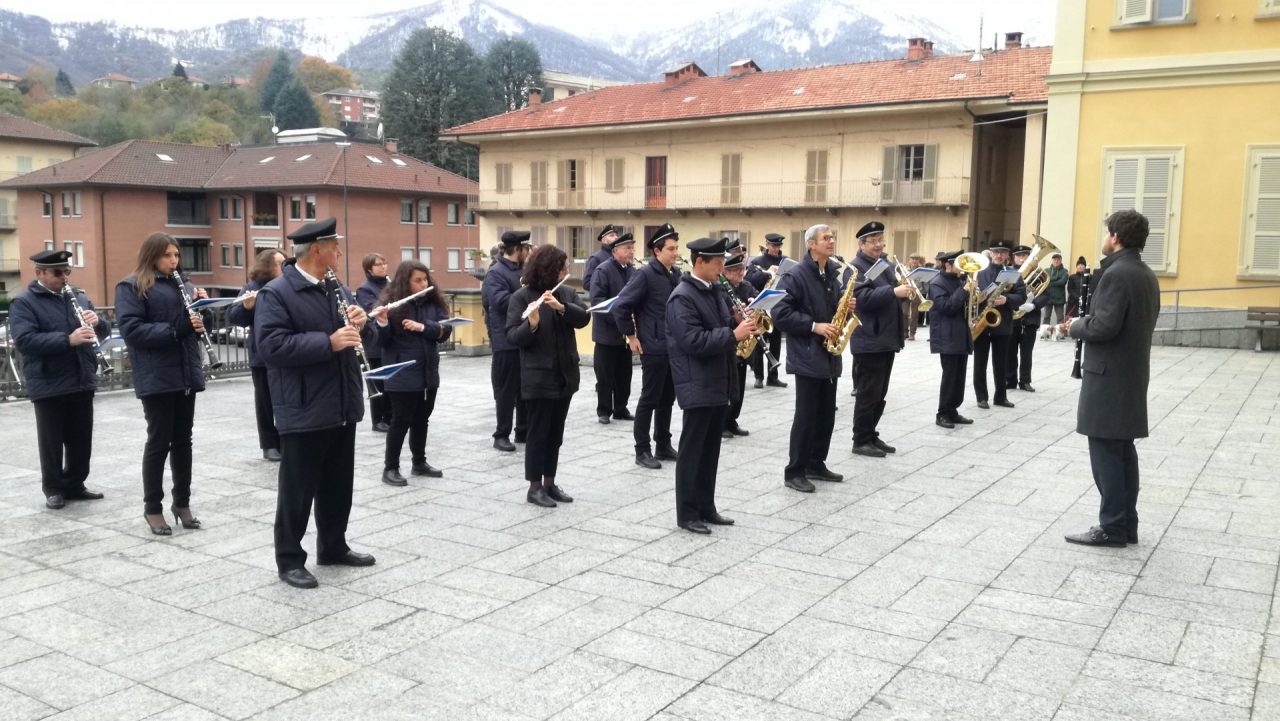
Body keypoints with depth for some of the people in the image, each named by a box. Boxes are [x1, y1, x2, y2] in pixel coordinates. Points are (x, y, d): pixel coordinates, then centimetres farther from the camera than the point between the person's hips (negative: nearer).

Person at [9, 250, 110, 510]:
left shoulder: (78, 297, 14)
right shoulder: (24, 303, -5)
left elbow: (105, 330, 14)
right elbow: (24, 340, -19)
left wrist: (97, 321, -10)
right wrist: (68, 340, -29)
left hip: (82, 381, 5)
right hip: (48, 385, -5)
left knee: (82, 439, 11)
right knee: (51, 441, 4)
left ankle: (75, 485, 24)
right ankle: (53, 489, 15)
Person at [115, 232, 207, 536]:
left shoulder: (181, 284, 16)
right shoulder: (131, 287, -4)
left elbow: (196, 324, 20)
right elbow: (131, 329, -16)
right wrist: (175, 330, -22)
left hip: (186, 374, 6)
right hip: (156, 377, -6)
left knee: (183, 440, 10)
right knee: (159, 441, 0)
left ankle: (182, 503, 19)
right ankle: (153, 508, 12)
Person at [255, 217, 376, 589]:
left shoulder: (338, 288, 13)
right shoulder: (276, 293, -12)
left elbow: (362, 335, 18)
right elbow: (271, 345, -23)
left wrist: (361, 324, -6)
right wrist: (328, 342, -27)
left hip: (342, 406, 8)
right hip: (304, 411, -7)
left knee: (338, 484, 16)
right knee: (297, 488, 2)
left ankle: (333, 547, 30)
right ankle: (289, 559, 14)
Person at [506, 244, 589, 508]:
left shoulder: (566, 293, 6)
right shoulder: (521, 297, -9)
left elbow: (584, 318, -7)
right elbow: (513, 337, -14)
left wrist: (561, 307, -24)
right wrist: (531, 324, -33)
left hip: (565, 375, 6)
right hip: (538, 377, -6)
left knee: (555, 433, 12)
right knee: (538, 432, 1)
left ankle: (550, 483, 22)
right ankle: (535, 488, 10)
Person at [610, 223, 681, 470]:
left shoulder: (675, 275, 9)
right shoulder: (645, 274, -14)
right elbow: (619, 306, -17)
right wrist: (631, 336, -13)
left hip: (674, 347, 7)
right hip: (654, 348, -7)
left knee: (667, 399, 13)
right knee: (649, 399, 0)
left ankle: (663, 446, 24)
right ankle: (642, 450, 9)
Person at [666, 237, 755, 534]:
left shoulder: (714, 290, 11)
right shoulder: (682, 297, -16)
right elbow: (693, 341, -24)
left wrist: (742, 325, 0)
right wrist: (733, 335, -23)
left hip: (718, 382, 9)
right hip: (697, 385, -9)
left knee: (711, 449, 14)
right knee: (692, 450, 0)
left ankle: (706, 508, 23)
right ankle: (687, 513, 9)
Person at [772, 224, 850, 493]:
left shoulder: (832, 275, 12)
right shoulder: (795, 276, -12)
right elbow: (780, 313, -18)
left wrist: (847, 307, 2)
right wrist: (814, 326, -21)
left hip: (829, 355, 8)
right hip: (807, 355, -8)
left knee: (826, 415, 12)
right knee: (806, 415, -5)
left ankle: (816, 464, 24)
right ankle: (794, 472, 4)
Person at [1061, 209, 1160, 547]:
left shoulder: (1116, 274, -17)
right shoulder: (1147, 275, 13)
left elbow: (1103, 327, -24)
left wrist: (1074, 327, -5)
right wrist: (1084, 324, 14)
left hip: (1108, 375, -9)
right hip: (1132, 373, 9)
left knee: (1105, 451, -4)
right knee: (1122, 450, 14)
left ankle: (1112, 528, 0)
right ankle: (1126, 524, 19)